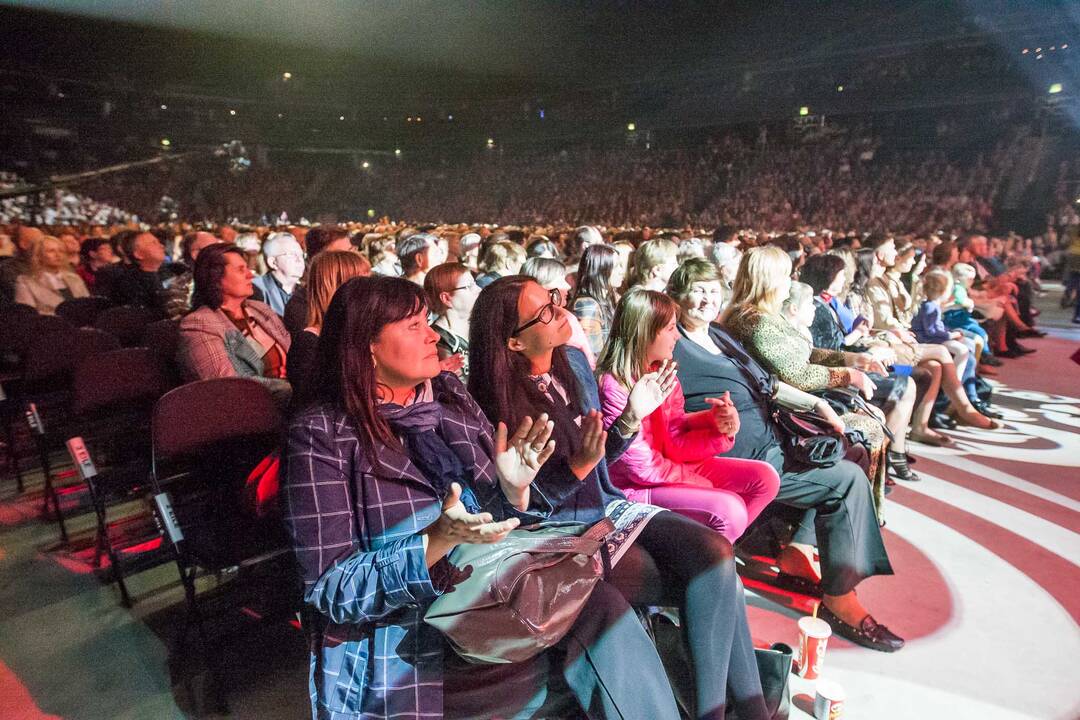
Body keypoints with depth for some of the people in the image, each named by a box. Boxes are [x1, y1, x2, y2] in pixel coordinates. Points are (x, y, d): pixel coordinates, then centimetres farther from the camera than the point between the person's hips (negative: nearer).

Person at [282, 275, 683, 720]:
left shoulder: (449, 396, 4)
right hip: (395, 651, -5)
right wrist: (438, 541, -26)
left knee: (601, 604, -19)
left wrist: (514, 489, -14)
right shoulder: (321, 435, -12)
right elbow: (330, 590, -13)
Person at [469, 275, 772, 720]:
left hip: (608, 508, 6)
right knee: (706, 584, -16)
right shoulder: (494, 404, -15)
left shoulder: (574, 362, 3)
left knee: (716, 553, -18)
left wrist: (631, 418, -4)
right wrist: (577, 467, -27)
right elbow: (523, 503, -12)